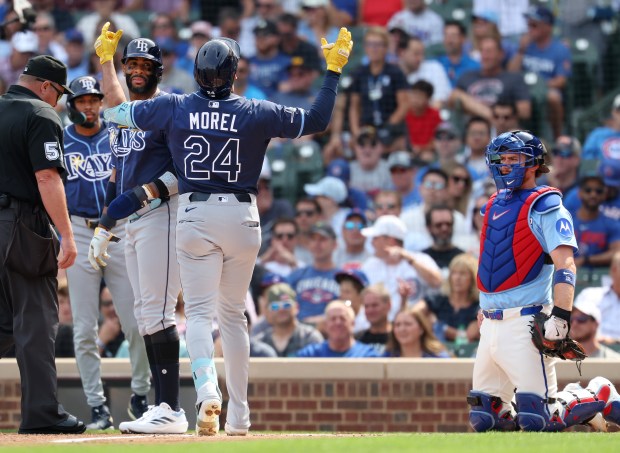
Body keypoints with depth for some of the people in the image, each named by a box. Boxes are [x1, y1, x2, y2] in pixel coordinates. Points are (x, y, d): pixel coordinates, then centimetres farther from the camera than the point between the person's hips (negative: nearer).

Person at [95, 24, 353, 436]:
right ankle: (239, 415, 12)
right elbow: (317, 121, 3)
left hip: (195, 216, -1)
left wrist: (108, 60, 23)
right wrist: (334, 69, 11)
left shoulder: (174, 107, -2)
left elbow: (116, 111, 10)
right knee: (233, 313, 12)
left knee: (199, 311, -2)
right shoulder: (257, 113, -3)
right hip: (242, 216, 1)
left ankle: (207, 390, -30)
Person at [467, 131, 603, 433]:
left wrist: (560, 316, -27)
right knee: (483, 419, 6)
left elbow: (565, 265, -17)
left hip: (525, 324, -8)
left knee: (537, 421, -9)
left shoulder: (545, 207, -7)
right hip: (491, 325, 8)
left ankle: (602, 401, 14)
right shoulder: (495, 204, 17)